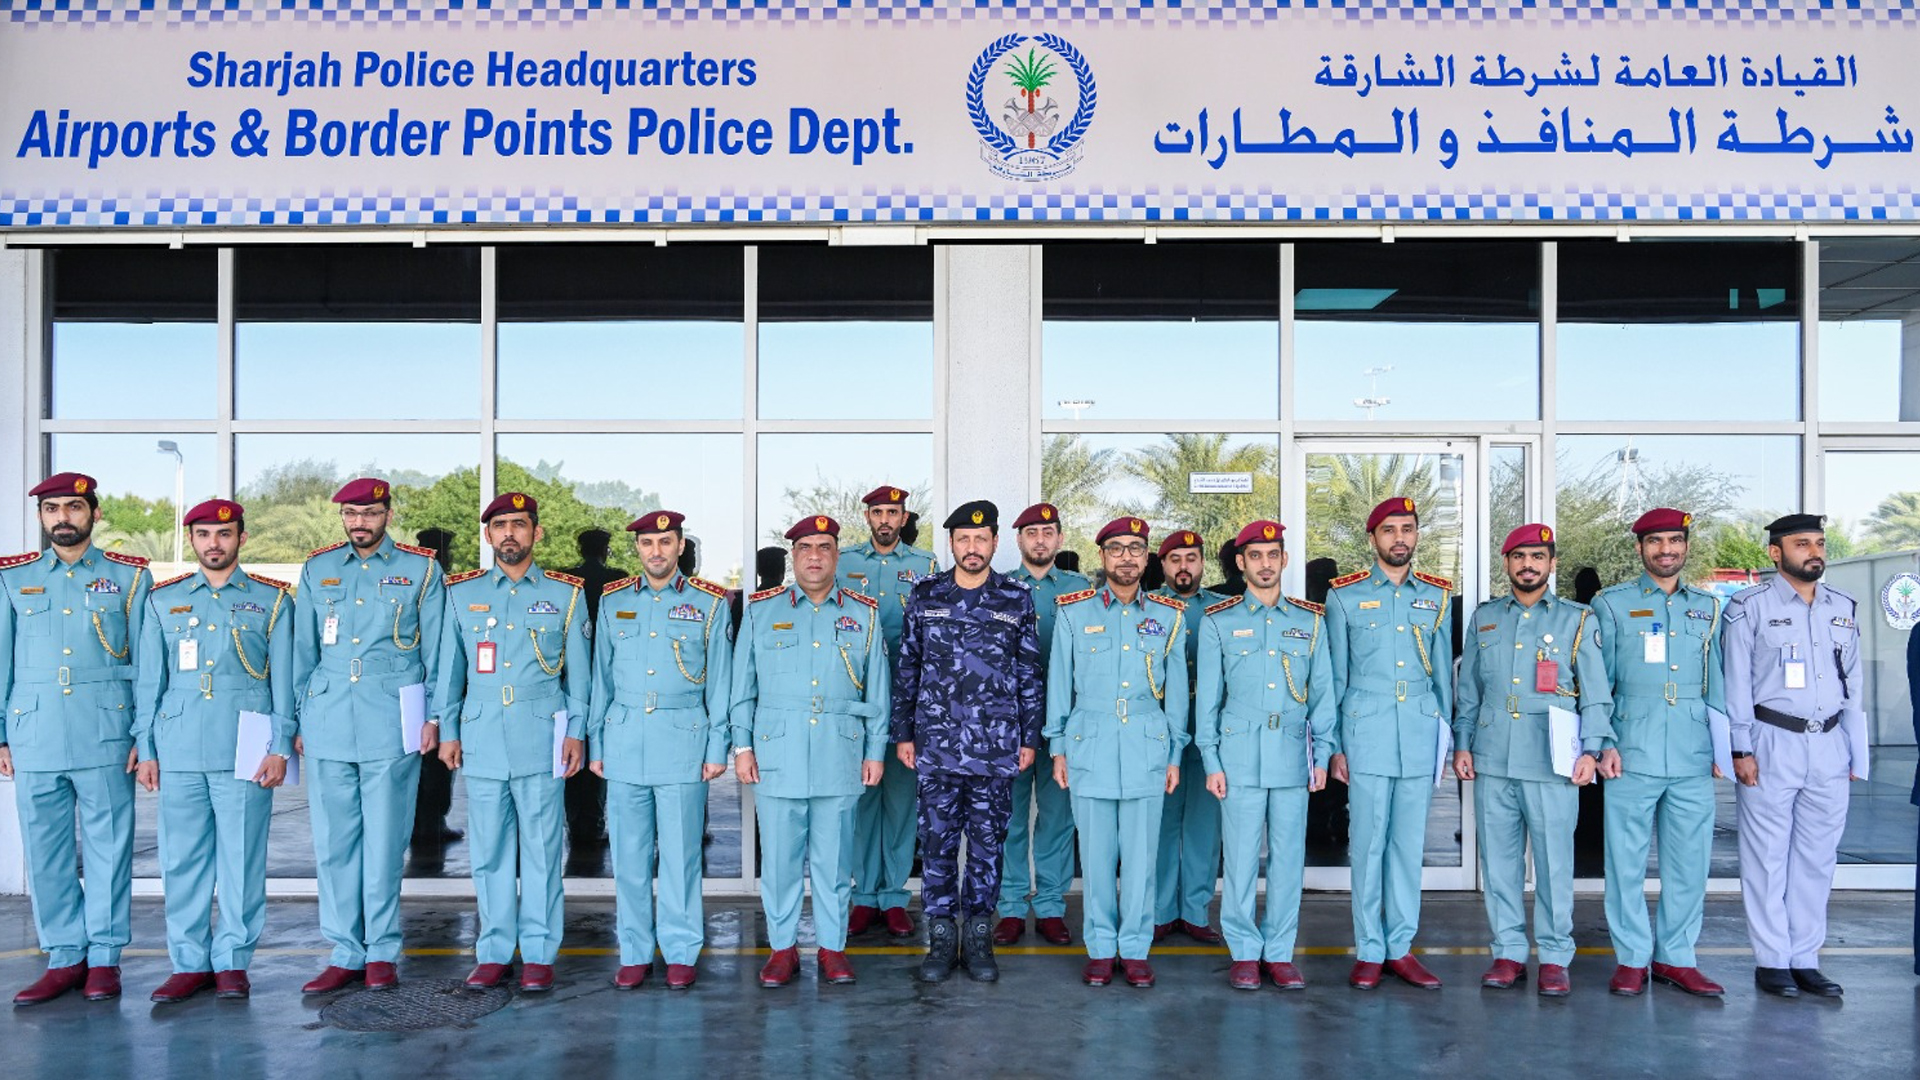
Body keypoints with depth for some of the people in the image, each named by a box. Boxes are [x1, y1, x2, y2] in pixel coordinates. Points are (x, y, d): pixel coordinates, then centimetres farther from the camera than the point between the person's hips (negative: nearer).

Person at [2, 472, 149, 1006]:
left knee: (108, 848, 2)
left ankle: (104, 958, 13)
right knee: (45, 852, 7)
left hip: (105, 736, -2)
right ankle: (65, 956, 19)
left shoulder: (128, 576, 5)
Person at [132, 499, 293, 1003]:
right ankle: (190, 962, 16)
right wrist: (145, 749, 8)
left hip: (245, 751, -2)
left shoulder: (272, 600, 7)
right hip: (179, 751, 2)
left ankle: (232, 961, 12)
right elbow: (149, 680, 14)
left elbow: (283, 679, 5)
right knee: (182, 858, 5)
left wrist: (280, 748, -2)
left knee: (241, 858, 1)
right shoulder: (162, 601, 13)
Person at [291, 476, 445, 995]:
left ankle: (382, 952, 12)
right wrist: (300, 718, 11)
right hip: (329, 723, 3)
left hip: (391, 723, -3)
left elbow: (436, 650, 4)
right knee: (333, 841, 5)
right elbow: (303, 648, 15)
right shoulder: (317, 570, 12)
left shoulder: (421, 570, 3)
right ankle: (345, 952, 15)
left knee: (384, 840, 1)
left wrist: (433, 716, -2)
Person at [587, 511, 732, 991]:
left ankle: (681, 952, 15)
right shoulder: (613, 601, 9)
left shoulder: (710, 603, 2)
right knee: (629, 853, 6)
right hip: (624, 740, 2)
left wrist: (717, 748, 0)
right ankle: (634, 953, 18)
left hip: (683, 740, -2)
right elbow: (601, 677, 12)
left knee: (680, 852, 2)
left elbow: (720, 682, 3)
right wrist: (595, 744, 10)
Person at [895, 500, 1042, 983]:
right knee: (937, 842, 5)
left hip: (996, 748, 0)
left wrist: (1030, 738, 4)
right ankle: (941, 937, 18)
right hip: (935, 746, 0)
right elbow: (907, 668, 9)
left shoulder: (1017, 600, 4)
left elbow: (1030, 674, 7)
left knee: (987, 843, 7)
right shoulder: (924, 597, 5)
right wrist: (903, 734, 6)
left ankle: (979, 937, 20)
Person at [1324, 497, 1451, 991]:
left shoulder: (1437, 595, 11)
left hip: (1420, 737, 3)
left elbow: (1444, 672, 15)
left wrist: (1446, 735, 11)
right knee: (1368, 844, 0)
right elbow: (1334, 676, 4)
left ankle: (1401, 947, 18)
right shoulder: (1345, 595, 3)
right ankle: (1369, 951, 10)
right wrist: (1335, 745, 1)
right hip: (1366, 735, -2)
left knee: (1409, 844, 7)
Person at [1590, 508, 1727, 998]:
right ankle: (1631, 959, 12)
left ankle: (1676, 957, 18)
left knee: (1689, 861, 6)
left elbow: (1717, 681, 18)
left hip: (1694, 756, 3)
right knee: (1627, 861, 1)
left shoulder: (1707, 606, 15)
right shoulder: (1612, 604, 6)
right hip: (1633, 754, -3)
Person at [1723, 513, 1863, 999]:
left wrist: (1857, 751, 13)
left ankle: (1805, 960, 17)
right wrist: (1741, 749, -8)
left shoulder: (1844, 609, 13)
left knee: (1817, 858, 8)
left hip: (1828, 746, 5)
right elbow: (1735, 682, -4)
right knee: (1768, 857, 0)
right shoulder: (1749, 607, -2)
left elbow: (1853, 683, 16)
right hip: (1772, 744, -5)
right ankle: (1772, 961, 10)